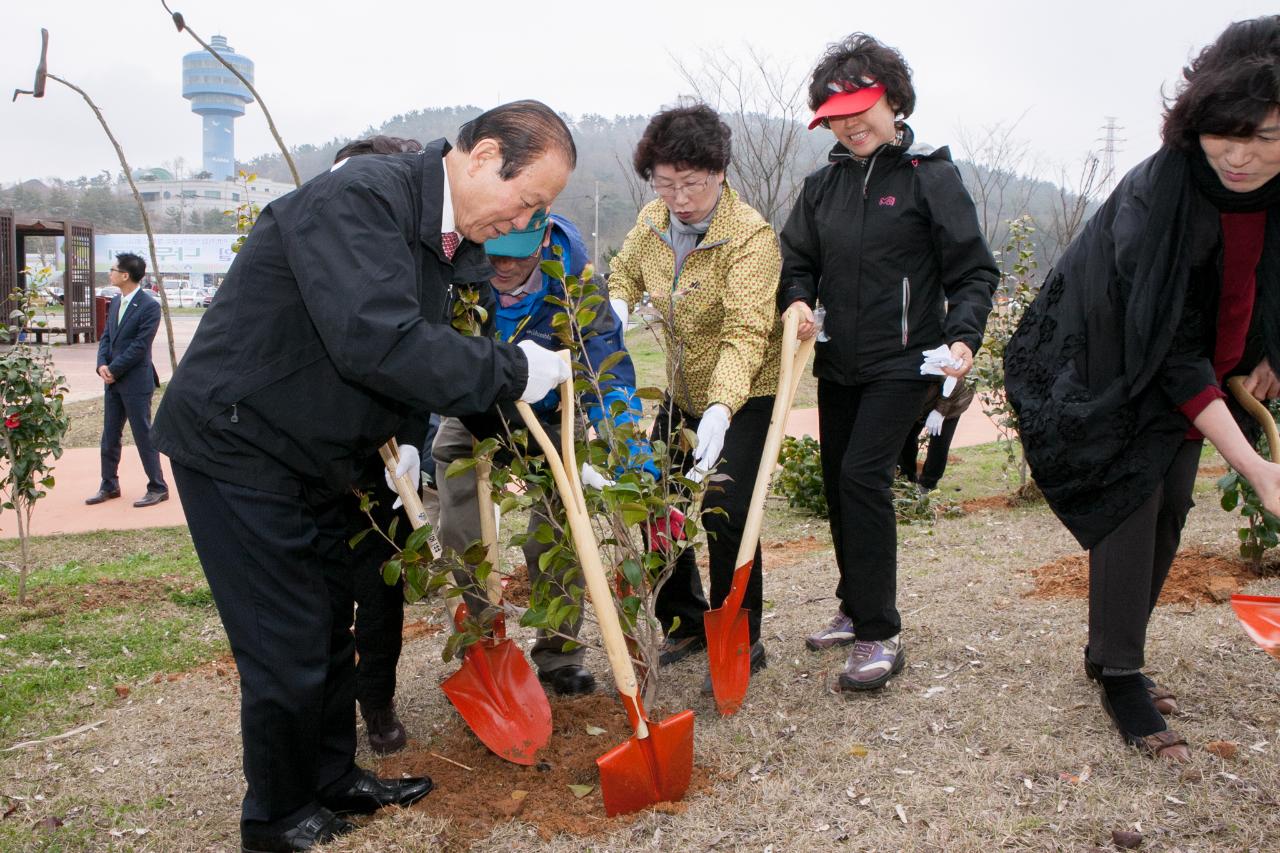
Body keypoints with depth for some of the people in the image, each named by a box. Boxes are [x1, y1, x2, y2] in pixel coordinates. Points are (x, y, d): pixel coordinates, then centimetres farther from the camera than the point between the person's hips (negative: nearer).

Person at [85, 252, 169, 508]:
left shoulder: (149, 305, -13)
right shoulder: (115, 302, 12)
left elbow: (140, 345, -17)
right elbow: (106, 336, 13)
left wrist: (114, 369, -14)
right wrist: (102, 364, -4)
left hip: (136, 381, -8)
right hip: (113, 381, 8)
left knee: (143, 435, -2)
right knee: (109, 436, 14)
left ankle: (158, 488, 8)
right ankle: (109, 486, 25)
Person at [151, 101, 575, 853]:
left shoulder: (447, 238, 5)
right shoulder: (359, 199, -25)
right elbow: (378, 342, -37)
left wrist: (395, 440, 3)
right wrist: (515, 370, -29)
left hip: (311, 456, 9)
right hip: (237, 445, -9)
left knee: (331, 626, 17)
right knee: (289, 647, 0)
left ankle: (333, 780, 35)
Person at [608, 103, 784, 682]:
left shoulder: (750, 237, -25)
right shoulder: (654, 219, -4)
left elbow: (745, 335, -34)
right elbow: (626, 271, 17)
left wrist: (721, 410, -48)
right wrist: (616, 308, -6)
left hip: (744, 395, -7)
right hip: (683, 393, 7)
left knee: (724, 514, -15)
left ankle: (741, 641, 5)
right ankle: (685, 623, 25)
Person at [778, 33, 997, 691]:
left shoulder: (930, 175, -6)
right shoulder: (823, 184, 9)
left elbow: (974, 271, -5)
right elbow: (797, 261, 15)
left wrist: (963, 337, -20)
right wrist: (798, 300, -7)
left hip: (902, 362, -6)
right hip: (837, 363, 6)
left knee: (863, 474, -17)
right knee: (837, 481, 11)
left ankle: (880, 637, -9)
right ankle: (855, 610, 28)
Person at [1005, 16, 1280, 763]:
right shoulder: (1155, 198, -31)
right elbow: (1172, 350, -31)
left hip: (1187, 373, 7)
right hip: (1111, 371, -6)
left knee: (1169, 508, 9)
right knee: (1131, 504, -12)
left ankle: (1114, 652, 23)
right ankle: (1119, 674, 2)